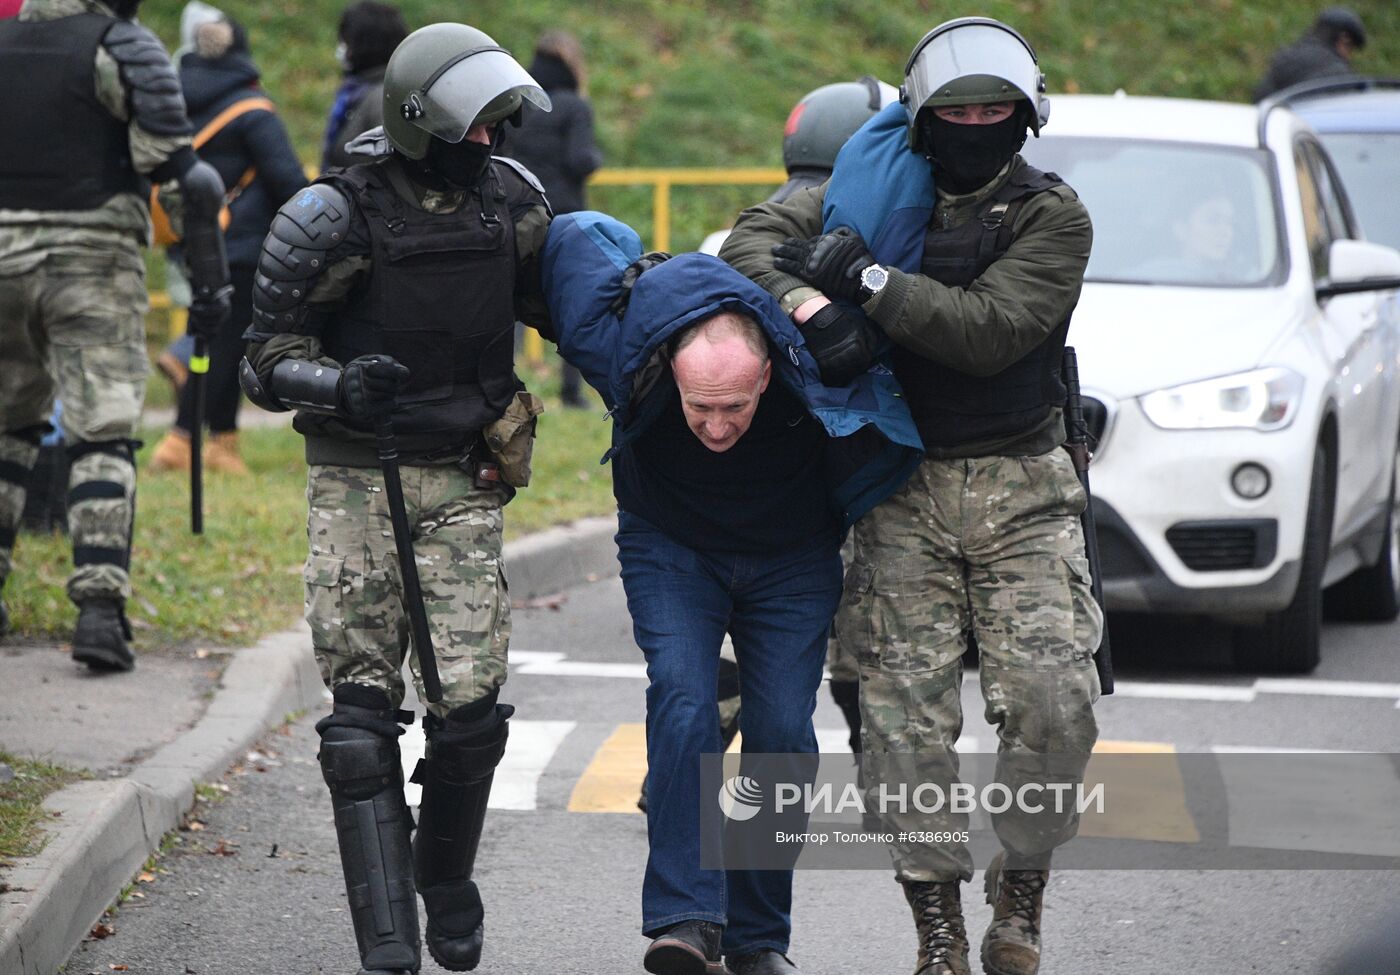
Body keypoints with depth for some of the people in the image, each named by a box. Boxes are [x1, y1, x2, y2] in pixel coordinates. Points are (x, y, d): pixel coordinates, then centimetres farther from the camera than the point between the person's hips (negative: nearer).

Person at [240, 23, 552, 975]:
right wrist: (339, 386, -27)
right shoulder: (337, 219, -11)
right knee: (363, 709, -7)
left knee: (471, 704, -5)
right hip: (358, 480, -3)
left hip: (463, 484, 3)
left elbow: (551, 296, 23)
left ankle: (446, 878, 23)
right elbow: (268, 361, -8)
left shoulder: (509, 199, 3)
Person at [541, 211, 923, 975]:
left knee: (782, 732, -9)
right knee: (683, 702, -23)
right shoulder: (626, 355, -32)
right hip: (671, 547, 0)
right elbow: (573, 234, -15)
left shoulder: (820, 376, -35)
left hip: (791, 560, 0)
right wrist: (638, 277, -3)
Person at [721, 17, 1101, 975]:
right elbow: (754, 236, 0)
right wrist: (809, 304, -19)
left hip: (1022, 490, -1)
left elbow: (990, 330, -17)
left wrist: (867, 277, -20)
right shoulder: (883, 186, 7)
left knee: (1052, 702, -12)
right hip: (905, 490, 1)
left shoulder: (1053, 216, -3)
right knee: (908, 716, -6)